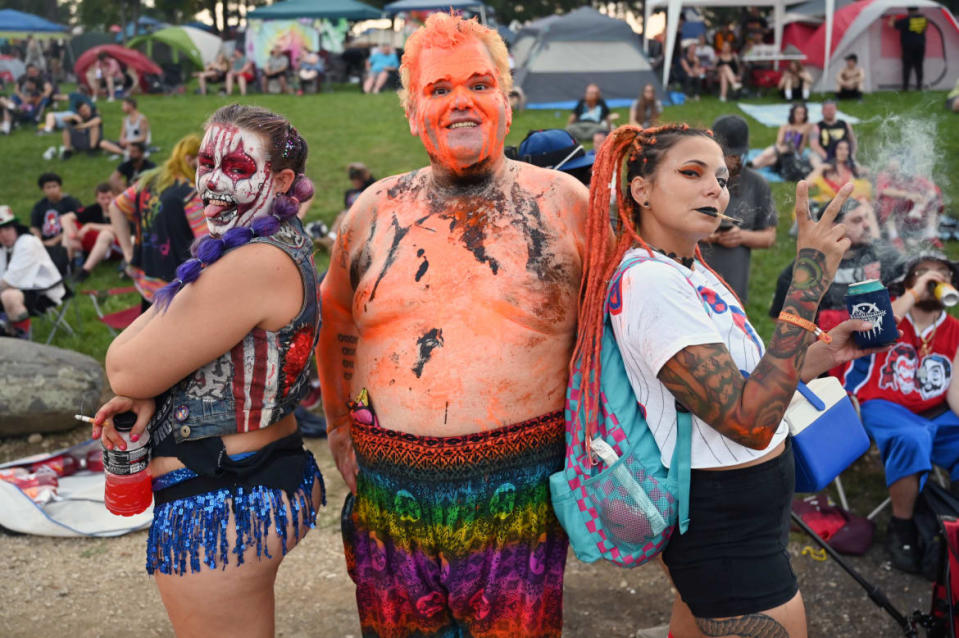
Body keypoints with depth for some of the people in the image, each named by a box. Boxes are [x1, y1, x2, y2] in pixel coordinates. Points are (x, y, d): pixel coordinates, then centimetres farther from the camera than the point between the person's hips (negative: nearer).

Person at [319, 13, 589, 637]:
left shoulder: (565, 201, 0)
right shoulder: (375, 209, 6)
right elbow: (336, 327, 19)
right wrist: (340, 428, 17)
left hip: (519, 498, -2)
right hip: (389, 499, 2)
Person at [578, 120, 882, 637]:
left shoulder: (693, 269, 6)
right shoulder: (649, 281, -24)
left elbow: (735, 384, 10)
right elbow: (750, 423, -30)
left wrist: (824, 353, -1)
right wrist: (809, 280, -29)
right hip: (724, 523, -9)